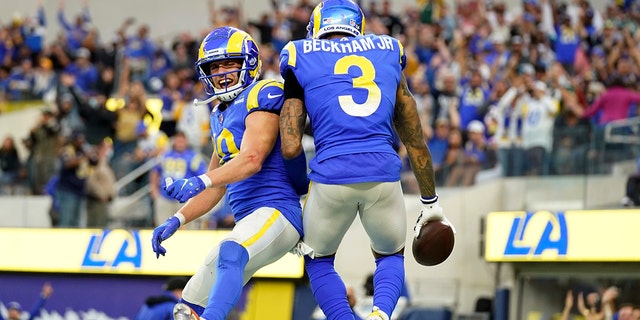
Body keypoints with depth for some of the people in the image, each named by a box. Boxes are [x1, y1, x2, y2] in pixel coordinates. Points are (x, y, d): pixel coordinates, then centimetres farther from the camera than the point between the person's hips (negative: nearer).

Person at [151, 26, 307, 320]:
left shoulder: (262, 97, -7)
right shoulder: (220, 117, 21)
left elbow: (252, 159, -21)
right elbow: (216, 187, 26)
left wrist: (198, 183, -33)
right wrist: (176, 221, 15)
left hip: (278, 210, -10)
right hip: (248, 219, 10)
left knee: (230, 253, -41)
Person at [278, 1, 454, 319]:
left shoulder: (302, 58, 9)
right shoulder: (388, 54, 17)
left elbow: (291, 148, 2)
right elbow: (415, 141, 20)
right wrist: (430, 203, 29)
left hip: (332, 174, -2)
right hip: (384, 173, 2)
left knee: (319, 259, 26)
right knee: (391, 255, 28)